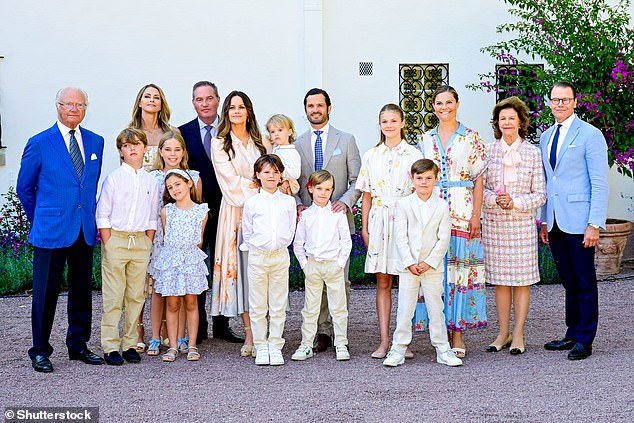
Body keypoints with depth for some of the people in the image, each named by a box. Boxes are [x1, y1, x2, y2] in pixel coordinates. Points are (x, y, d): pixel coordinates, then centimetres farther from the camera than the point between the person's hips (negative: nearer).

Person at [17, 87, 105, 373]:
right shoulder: (39, 144, -3)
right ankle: (40, 351, 11)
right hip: (51, 231, -4)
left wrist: (92, 217, 13)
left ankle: (78, 345, 24)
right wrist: (39, 219, 9)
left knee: (82, 290, 11)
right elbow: (24, 188, 5)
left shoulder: (96, 142, 9)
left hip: (85, 231, 4)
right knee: (46, 292, 0)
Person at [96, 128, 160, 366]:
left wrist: (147, 245, 5)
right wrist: (108, 246, -8)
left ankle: (130, 344, 14)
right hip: (115, 239, -3)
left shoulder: (151, 182, 8)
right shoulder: (113, 179, -2)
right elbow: (103, 215, -2)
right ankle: (110, 346, 4)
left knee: (136, 295, 6)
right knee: (113, 296, -2)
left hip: (141, 241, 3)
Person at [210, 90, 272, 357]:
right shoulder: (220, 143, 5)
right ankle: (249, 334, -4)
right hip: (236, 211, -2)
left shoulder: (261, 142, 15)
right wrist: (257, 185, -8)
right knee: (240, 266, -6)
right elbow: (230, 180, -3)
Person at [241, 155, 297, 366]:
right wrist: (253, 246, 5)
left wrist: (280, 245, 5)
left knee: (278, 305, 5)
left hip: (280, 255, 1)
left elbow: (290, 231, 11)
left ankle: (275, 346, 13)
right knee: (258, 305, 4)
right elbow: (247, 232, 11)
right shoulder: (251, 203, 1)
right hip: (257, 256, -1)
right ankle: (260, 347, 13)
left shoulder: (288, 202, 4)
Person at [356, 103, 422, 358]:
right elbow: (366, 195, 11)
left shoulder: (413, 155, 3)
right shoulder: (371, 156, 10)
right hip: (379, 221, 2)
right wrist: (364, 227, 6)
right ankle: (384, 341, 6)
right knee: (382, 282, 3)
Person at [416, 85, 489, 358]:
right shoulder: (426, 139, 12)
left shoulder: (471, 138, 3)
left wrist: (476, 215, -8)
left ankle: (457, 334, 4)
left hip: (462, 212, -3)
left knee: (461, 268, -2)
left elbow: (479, 179, 0)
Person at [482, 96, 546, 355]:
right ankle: (504, 333, 17)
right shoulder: (488, 151, 3)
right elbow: (479, 188, 4)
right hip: (494, 223, 1)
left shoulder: (532, 152, 0)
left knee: (521, 279, 1)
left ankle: (518, 334, 10)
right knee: (500, 279, 7)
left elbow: (540, 195, 0)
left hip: (522, 223, -1)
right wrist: (494, 198, -14)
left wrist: (515, 202, -14)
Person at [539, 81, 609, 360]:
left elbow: (599, 184, -10)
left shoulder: (590, 135, -6)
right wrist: (544, 220, 16)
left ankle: (584, 340, 8)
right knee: (569, 282, 13)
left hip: (579, 222, -6)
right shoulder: (546, 137, 15)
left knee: (584, 282, 1)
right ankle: (572, 334, 22)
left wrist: (595, 224, -16)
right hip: (555, 222, 6)